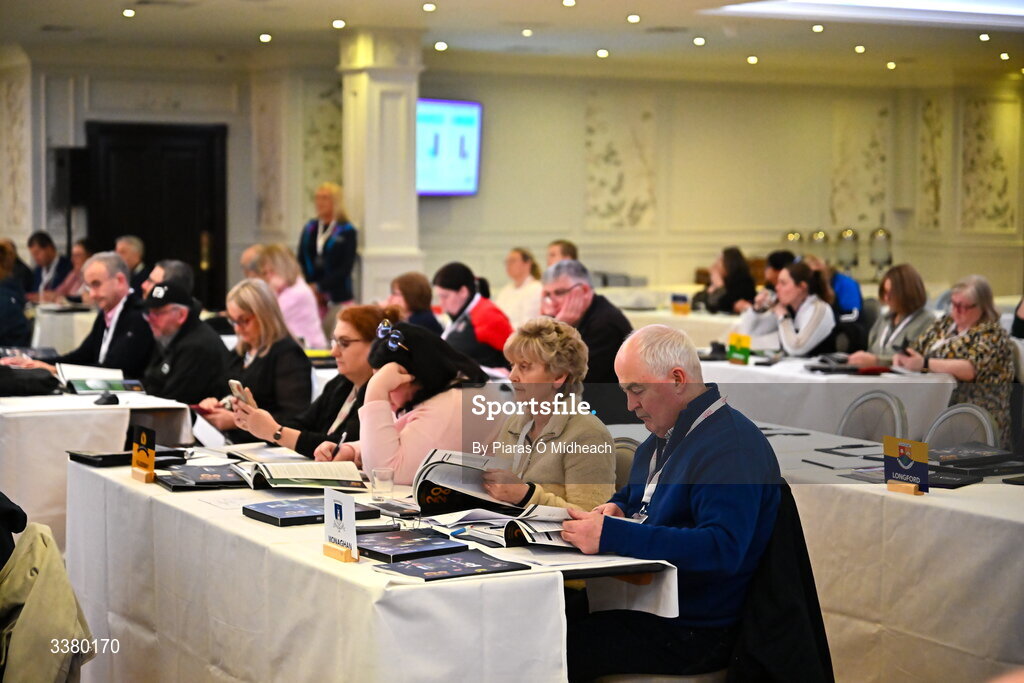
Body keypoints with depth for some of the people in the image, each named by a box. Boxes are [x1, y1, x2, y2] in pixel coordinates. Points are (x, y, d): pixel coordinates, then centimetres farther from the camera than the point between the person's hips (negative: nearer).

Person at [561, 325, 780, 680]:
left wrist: (611, 535, -31)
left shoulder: (732, 447, -19)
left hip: (692, 633, -10)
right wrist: (616, 508, 6)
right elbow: (634, 492, 32)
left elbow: (722, 550, -30)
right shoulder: (665, 434, 14)